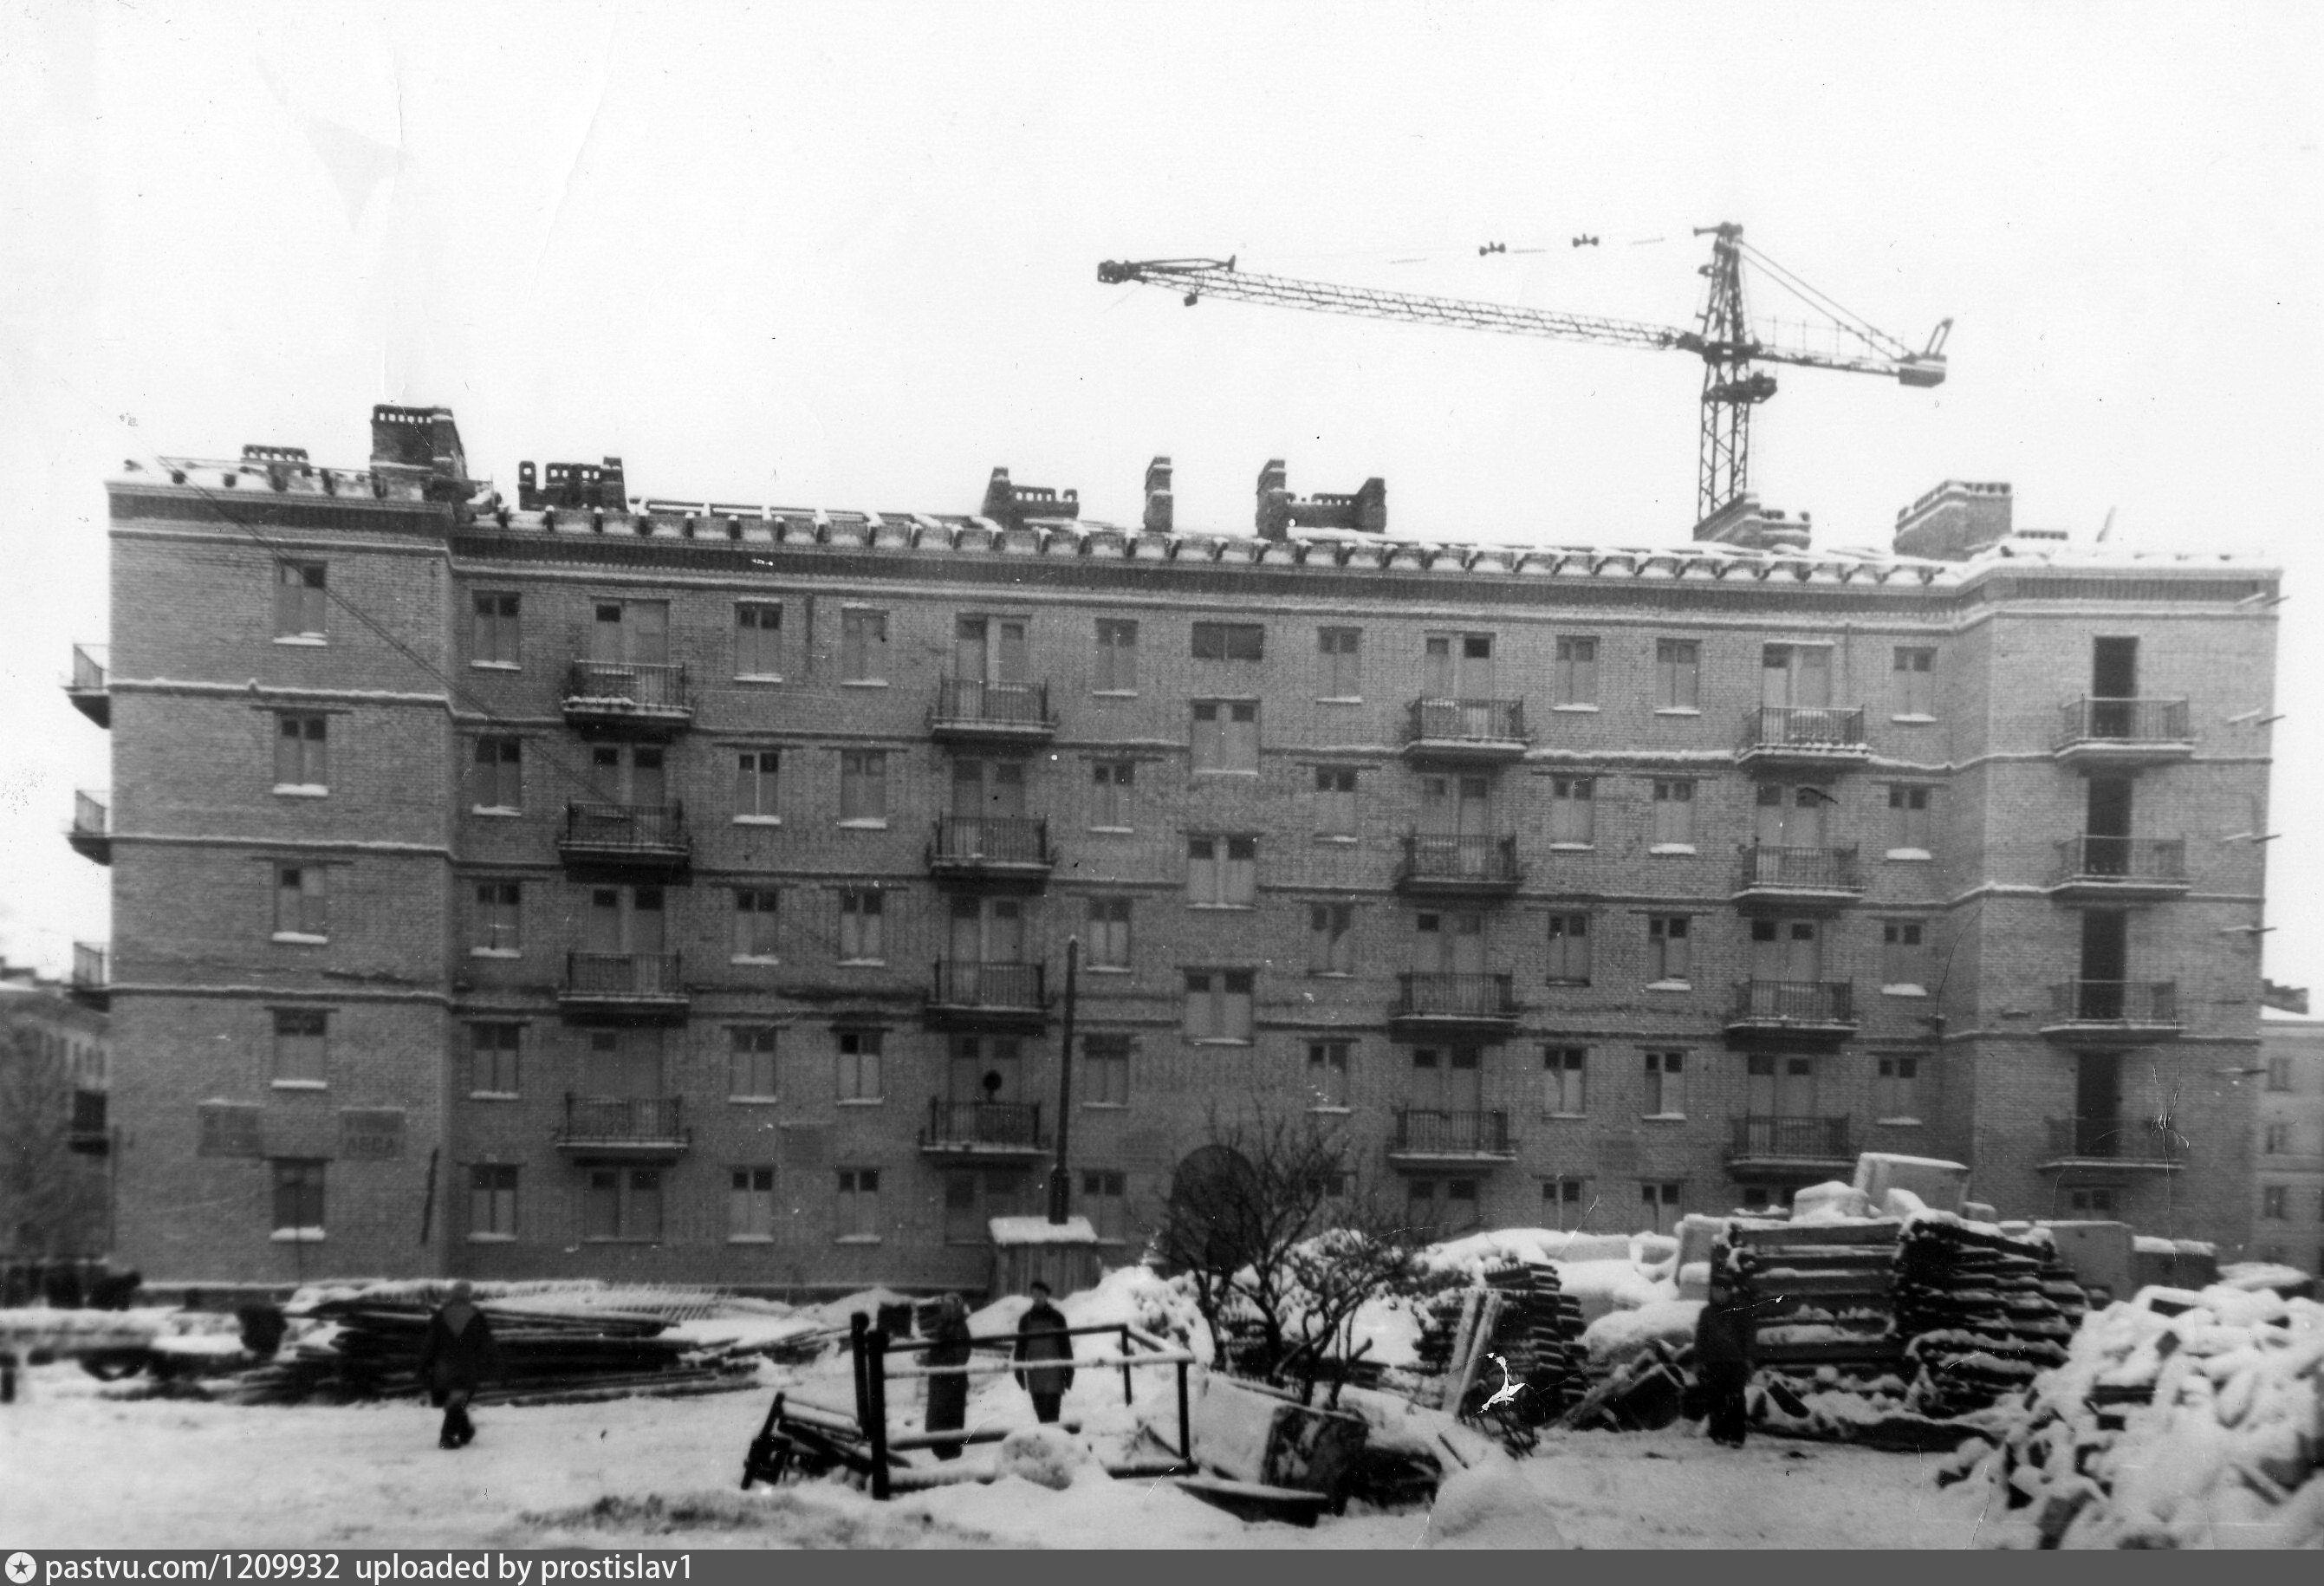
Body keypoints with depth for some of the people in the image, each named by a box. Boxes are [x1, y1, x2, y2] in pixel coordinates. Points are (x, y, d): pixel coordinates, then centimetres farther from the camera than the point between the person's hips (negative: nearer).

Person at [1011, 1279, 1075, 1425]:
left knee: (1051, 1412, -11)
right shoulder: (1026, 1319, 9)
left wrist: (1068, 1371, -1)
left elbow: (1066, 1344, 3)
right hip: (1034, 1372, 3)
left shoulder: (1056, 1317, 3)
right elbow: (1020, 1347, 11)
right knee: (1040, 1412, 3)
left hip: (1054, 1369, -3)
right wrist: (1019, 1372, 6)